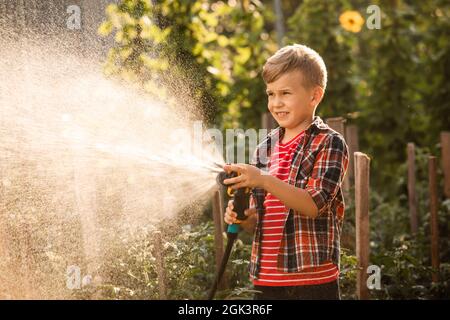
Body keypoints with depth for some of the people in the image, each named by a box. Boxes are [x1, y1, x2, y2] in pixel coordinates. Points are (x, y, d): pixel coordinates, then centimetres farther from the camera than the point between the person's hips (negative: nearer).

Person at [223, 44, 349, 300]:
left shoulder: (330, 144, -6)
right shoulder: (265, 149, 12)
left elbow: (314, 204, -18)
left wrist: (264, 181, -28)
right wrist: (244, 218, -7)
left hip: (314, 280, -5)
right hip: (267, 280, 6)